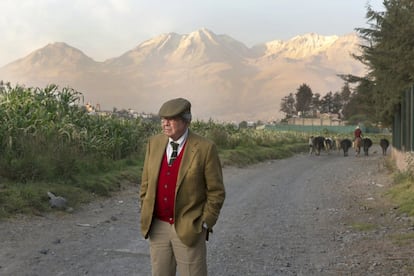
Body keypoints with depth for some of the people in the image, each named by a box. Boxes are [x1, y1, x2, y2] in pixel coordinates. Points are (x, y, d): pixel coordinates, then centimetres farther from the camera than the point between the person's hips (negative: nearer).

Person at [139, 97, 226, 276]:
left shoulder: (205, 148, -12)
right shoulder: (154, 143, 2)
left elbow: (216, 192, -7)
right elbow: (146, 182, 11)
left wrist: (204, 225, -10)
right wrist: (146, 215, 6)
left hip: (188, 229, -4)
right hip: (158, 227, 4)